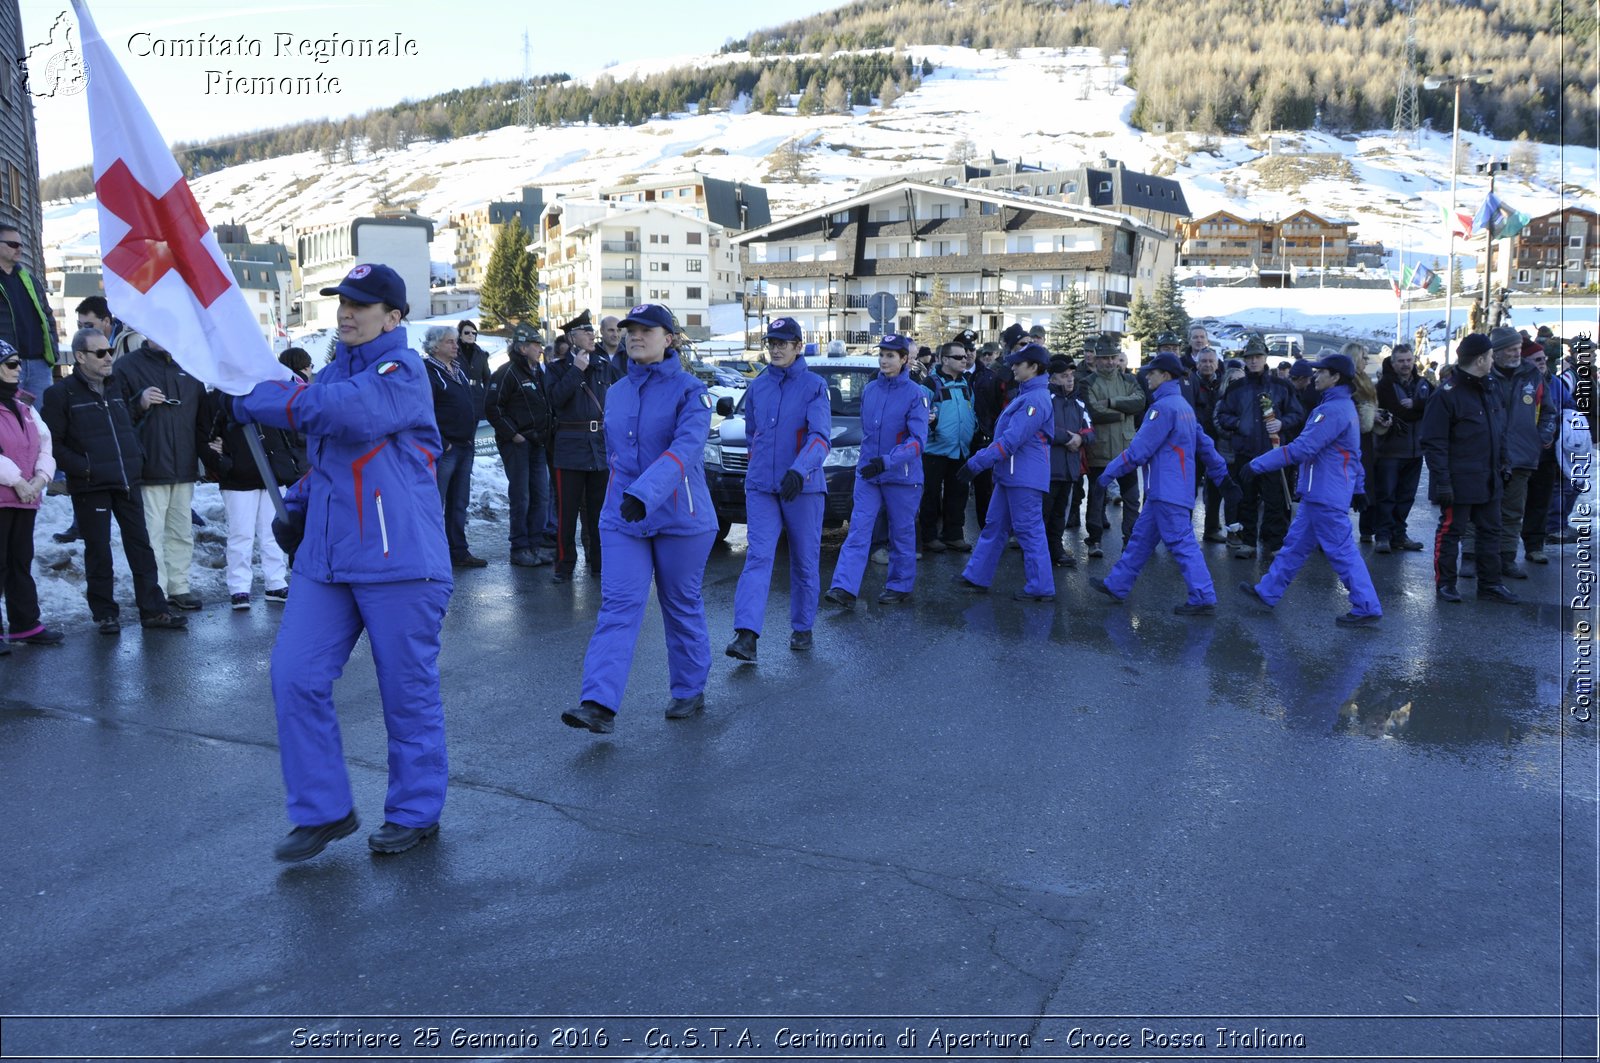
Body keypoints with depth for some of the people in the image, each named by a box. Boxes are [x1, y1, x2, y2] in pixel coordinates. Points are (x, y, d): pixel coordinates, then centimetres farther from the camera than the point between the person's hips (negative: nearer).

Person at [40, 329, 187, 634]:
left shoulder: (115, 389, 14)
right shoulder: (61, 393, -5)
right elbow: (52, 444, -8)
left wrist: (137, 460, 8)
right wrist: (83, 468, -16)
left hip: (127, 483, 5)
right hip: (90, 487, -5)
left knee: (140, 545, 4)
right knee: (98, 551, 2)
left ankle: (153, 610, 8)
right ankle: (104, 614, 12)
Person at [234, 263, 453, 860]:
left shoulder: (403, 372, -9)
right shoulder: (334, 370, 16)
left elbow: (348, 412, -29)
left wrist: (258, 401, -19)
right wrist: (298, 505, 12)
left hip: (398, 560, -7)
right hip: (325, 557, 8)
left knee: (408, 691, 4)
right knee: (296, 677, 2)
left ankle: (415, 812, 22)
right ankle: (323, 811, 16)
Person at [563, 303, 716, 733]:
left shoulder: (690, 390, -9)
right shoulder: (617, 392, 9)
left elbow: (686, 447, -25)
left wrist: (646, 493, -38)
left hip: (679, 518, -4)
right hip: (622, 517, 4)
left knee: (681, 605, 8)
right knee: (617, 606, -6)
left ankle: (690, 691, 25)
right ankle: (600, 704, -12)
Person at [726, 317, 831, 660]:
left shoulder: (815, 386, -3)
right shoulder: (757, 387, 9)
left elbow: (821, 436, -15)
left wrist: (799, 470, -29)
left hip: (803, 486, -2)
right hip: (761, 487, 3)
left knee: (805, 561, 7)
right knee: (758, 557, -9)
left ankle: (802, 628, 22)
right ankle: (746, 635, -18)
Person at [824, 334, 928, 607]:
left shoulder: (915, 395, -10)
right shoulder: (869, 390, 7)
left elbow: (918, 440, -17)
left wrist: (886, 461, -27)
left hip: (901, 476, -4)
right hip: (867, 473, 4)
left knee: (902, 533, 8)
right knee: (858, 530, -5)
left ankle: (900, 587, 21)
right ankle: (844, 588, -10)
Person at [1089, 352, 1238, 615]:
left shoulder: (1164, 407, -15)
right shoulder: (1184, 406, 15)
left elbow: (1139, 449, -17)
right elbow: (1204, 444, 19)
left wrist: (1110, 471, -9)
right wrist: (1222, 475, 24)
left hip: (1167, 490, -10)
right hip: (1164, 490, 10)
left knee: (1181, 543, -7)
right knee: (1141, 537, 14)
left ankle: (1203, 599, -5)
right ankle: (1116, 586, 22)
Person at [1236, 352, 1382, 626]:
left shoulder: (1333, 410, -20)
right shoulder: (1345, 406, 14)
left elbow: (1301, 449, -24)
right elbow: (1353, 454, 20)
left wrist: (1258, 464, -21)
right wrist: (1359, 488, 26)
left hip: (1326, 496, -11)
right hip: (1319, 493, 11)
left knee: (1341, 552, -5)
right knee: (1296, 543, 16)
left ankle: (1367, 609, 1)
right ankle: (1267, 592, 24)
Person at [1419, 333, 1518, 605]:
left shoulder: (1489, 389, 10)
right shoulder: (1447, 394, -15)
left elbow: (1500, 432, 20)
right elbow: (1433, 442, -18)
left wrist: (1502, 463, 15)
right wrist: (1442, 481, -21)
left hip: (1488, 480, 8)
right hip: (1459, 481, -8)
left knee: (1490, 531, 13)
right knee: (1450, 530, 2)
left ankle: (1490, 584, 22)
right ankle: (1444, 583, 13)